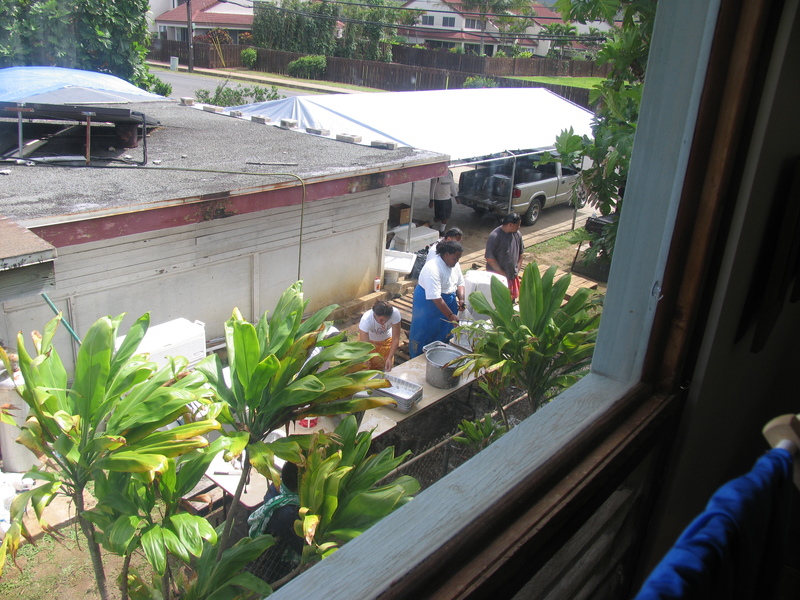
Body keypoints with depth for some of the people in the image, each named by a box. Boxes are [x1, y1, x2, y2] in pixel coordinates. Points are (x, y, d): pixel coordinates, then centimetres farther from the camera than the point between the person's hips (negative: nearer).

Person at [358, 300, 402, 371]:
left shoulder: (395, 313, -35)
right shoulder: (366, 319, -39)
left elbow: (396, 339, -26)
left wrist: (390, 358, -34)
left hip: (386, 339, 2)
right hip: (369, 339, -1)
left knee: (388, 366, 0)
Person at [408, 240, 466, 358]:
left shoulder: (454, 264, -3)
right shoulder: (433, 269, -30)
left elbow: (460, 283, 9)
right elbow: (435, 297, -32)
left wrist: (461, 299, -11)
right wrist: (450, 316, -31)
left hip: (447, 302, 8)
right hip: (428, 303, -8)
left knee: (443, 335, 15)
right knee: (423, 335, 4)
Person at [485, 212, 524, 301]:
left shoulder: (517, 234, -1)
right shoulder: (495, 236, -21)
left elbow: (520, 253, 11)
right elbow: (489, 258, -20)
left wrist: (517, 270, 2)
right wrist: (503, 274, -17)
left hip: (513, 276, 6)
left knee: (512, 299, 16)